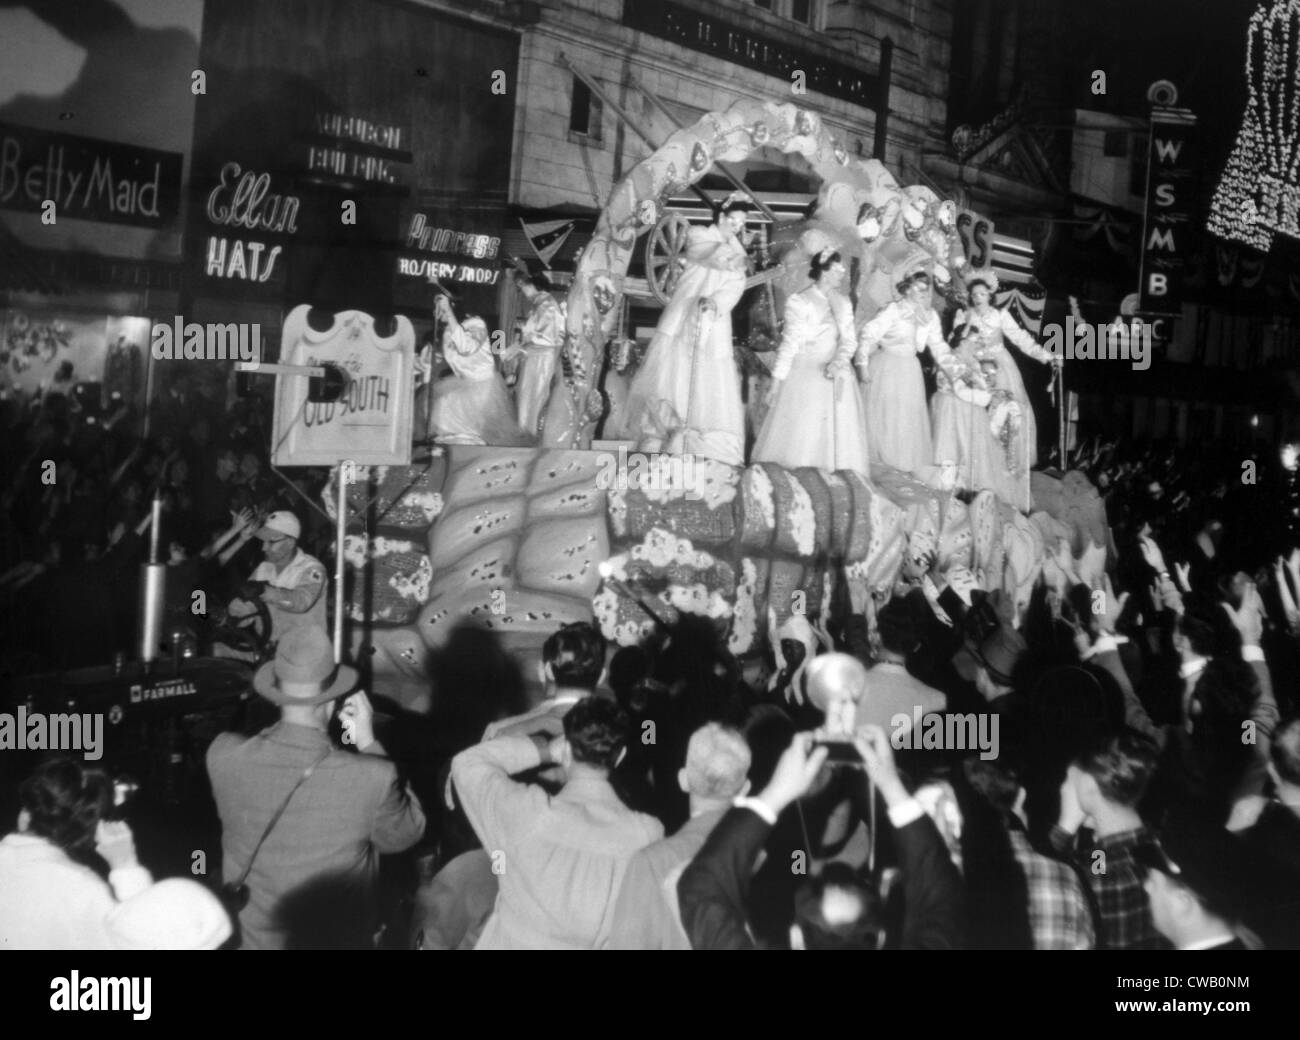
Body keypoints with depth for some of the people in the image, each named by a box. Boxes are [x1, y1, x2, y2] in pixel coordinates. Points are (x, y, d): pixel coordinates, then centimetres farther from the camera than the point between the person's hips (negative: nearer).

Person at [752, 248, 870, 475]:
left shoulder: (843, 303, 12)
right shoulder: (800, 302, -4)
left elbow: (849, 339, 7)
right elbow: (790, 343, -7)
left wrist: (838, 362, -14)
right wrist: (776, 382, -10)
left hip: (836, 376, 5)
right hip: (805, 376, -5)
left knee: (837, 432, 1)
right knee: (802, 435, -5)